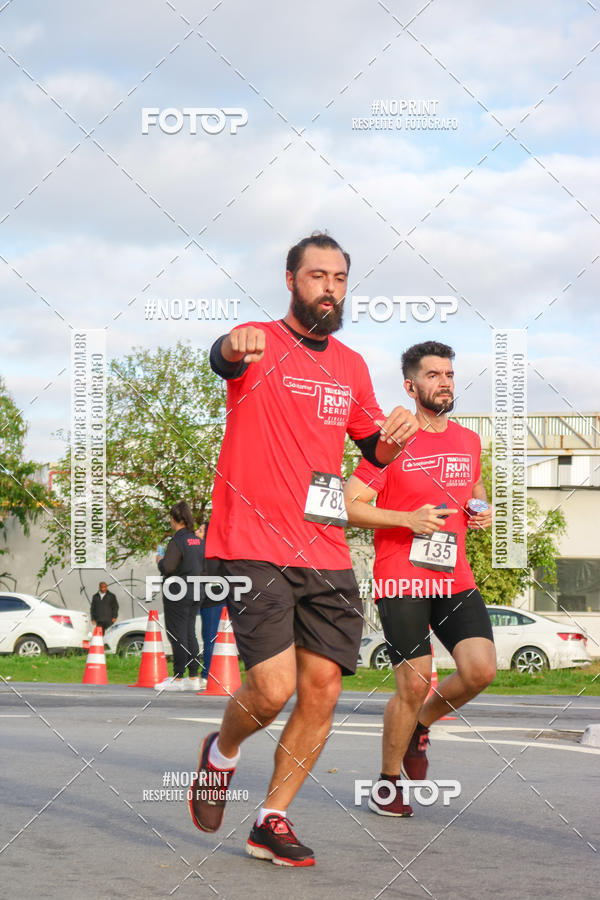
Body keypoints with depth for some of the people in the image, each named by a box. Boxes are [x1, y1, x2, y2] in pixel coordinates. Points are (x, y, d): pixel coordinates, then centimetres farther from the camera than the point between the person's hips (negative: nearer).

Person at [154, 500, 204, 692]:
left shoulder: (177, 541, -15)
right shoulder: (197, 541, 9)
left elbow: (168, 568, -22)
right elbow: (203, 565, 14)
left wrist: (160, 561, 0)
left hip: (178, 592, -8)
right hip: (195, 591, 8)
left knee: (177, 635, -4)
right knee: (190, 634, 12)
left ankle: (178, 678, -3)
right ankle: (193, 677, 13)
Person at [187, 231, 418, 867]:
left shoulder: (351, 366, 16)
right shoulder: (260, 344, -2)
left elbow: (374, 449, 26)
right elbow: (224, 358, -27)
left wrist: (393, 437, 1)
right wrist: (235, 346, -53)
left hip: (326, 553, 6)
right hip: (253, 546, -6)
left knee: (322, 690, -1)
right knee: (274, 686, -16)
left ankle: (272, 821, 14)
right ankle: (221, 752, 18)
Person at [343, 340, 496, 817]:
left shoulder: (469, 441, 13)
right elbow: (348, 505, -6)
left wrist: (482, 512, 8)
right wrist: (408, 519, -17)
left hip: (455, 578, 5)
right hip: (400, 580, -5)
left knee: (481, 670, -13)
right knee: (414, 685, -10)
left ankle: (421, 725, 18)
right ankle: (388, 781, 13)